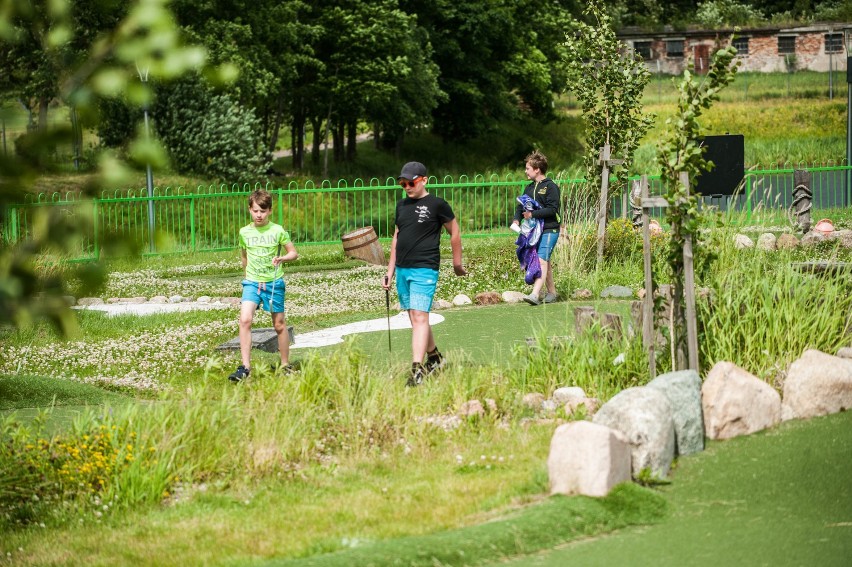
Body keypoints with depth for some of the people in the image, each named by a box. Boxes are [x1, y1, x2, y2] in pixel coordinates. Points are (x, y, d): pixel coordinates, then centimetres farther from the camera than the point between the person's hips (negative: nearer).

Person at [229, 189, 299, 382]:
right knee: (245, 319, -19)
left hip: (274, 283, -1)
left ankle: (285, 365, 26)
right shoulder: (244, 232, 3)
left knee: (279, 324, 9)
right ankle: (245, 367, -19)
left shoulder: (277, 231, -4)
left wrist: (282, 258, -17)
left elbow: (294, 253, 2)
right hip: (252, 283, 1)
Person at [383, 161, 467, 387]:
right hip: (402, 269, 7)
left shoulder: (437, 205, -5)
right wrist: (390, 270, 18)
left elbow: (455, 233, 4)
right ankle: (435, 357, 28)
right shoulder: (402, 205, 14)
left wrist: (457, 264, 8)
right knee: (414, 318, 12)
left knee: (419, 317, -15)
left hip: (424, 269, -7)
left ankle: (417, 369, -20)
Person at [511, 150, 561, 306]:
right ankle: (551, 292, 24)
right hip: (534, 230, 8)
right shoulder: (529, 188, 16)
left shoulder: (551, 187, -8)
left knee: (541, 260, -17)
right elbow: (521, 206, 18)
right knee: (545, 262, 14)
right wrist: (517, 219, -2)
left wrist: (533, 214, -19)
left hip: (549, 230, -8)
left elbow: (552, 209, -17)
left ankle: (535, 294, -28)